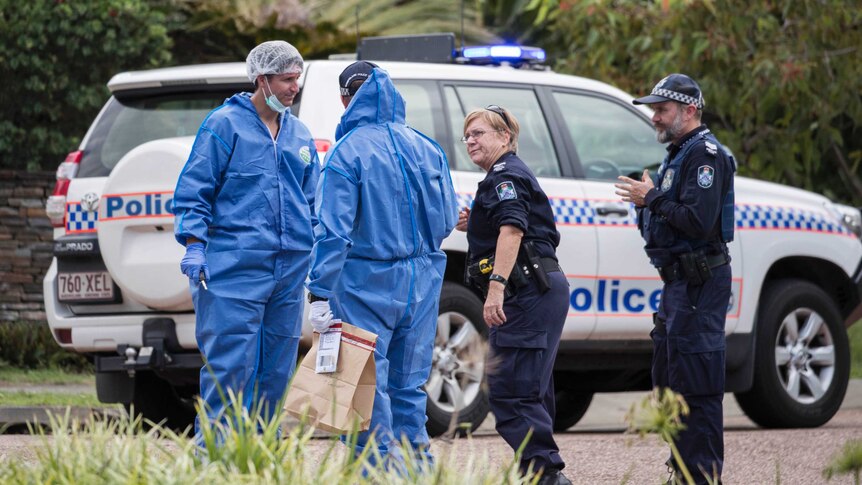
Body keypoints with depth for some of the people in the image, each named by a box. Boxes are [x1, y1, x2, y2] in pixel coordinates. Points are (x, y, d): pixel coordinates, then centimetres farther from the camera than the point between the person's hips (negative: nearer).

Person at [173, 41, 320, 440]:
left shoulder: (299, 135, 16)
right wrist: (193, 248, -11)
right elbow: (192, 190, -3)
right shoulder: (225, 125, -2)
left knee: (276, 372, 7)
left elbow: (313, 200, 23)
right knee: (230, 366, -9)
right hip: (234, 268, -6)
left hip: (289, 270, 6)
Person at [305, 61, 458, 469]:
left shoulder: (348, 152, -10)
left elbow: (333, 229, -16)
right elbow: (447, 220, 11)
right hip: (421, 281, 5)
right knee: (409, 382, 13)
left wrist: (320, 294, -17)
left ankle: (382, 464, -4)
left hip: (367, 282, -5)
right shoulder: (425, 148, 7)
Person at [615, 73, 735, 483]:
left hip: (700, 282, -11)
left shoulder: (704, 154, -13)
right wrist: (647, 200, 6)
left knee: (696, 381, -11)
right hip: (679, 281, 11)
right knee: (669, 378, 15)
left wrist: (653, 199, -14)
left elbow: (698, 221, -23)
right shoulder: (678, 154, 21)